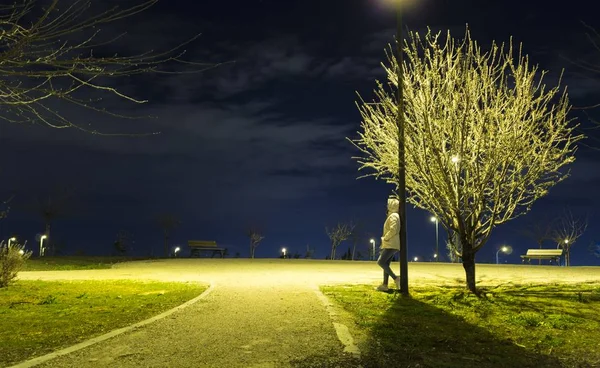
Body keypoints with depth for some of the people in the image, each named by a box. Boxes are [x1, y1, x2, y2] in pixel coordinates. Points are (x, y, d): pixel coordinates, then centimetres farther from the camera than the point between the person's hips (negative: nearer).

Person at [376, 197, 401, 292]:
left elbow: (393, 230, -23)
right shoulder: (393, 216, 21)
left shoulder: (393, 216, -11)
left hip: (391, 245, -10)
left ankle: (395, 278, -14)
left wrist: (385, 238, -13)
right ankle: (385, 285, 5)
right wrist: (385, 240, 17)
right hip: (391, 245, 10)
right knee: (386, 263, 7)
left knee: (381, 262, -14)